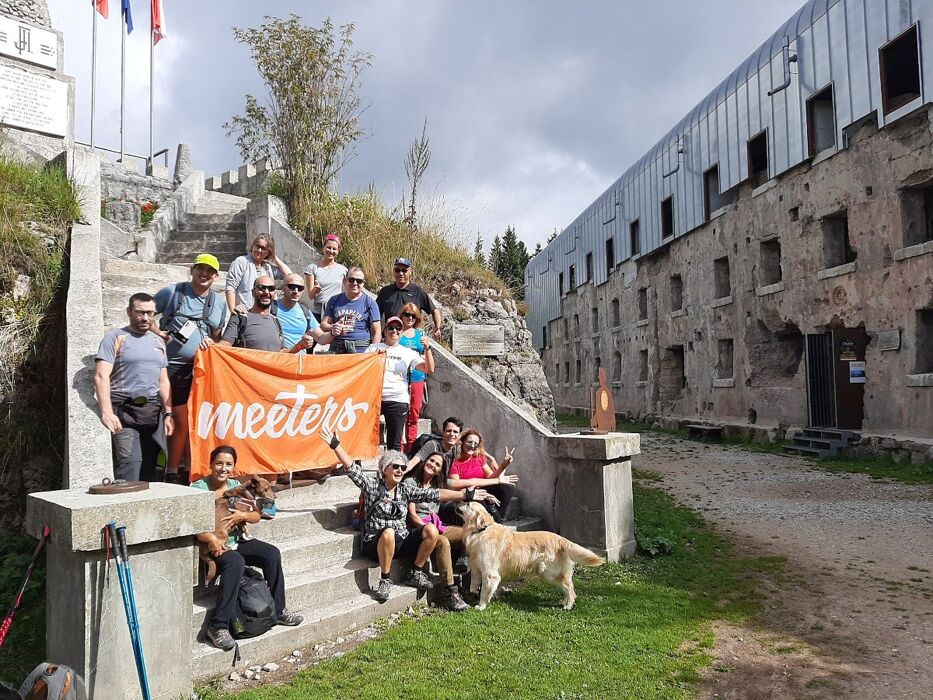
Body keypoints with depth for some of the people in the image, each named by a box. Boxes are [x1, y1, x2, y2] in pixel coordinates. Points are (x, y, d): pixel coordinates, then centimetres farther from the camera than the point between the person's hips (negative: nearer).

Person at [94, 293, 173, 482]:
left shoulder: (158, 341, 19)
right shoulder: (115, 337, 2)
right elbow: (101, 377, -8)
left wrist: (168, 413, 10)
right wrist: (106, 412, -20)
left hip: (153, 412, 5)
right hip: (125, 411, -5)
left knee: (149, 469, 4)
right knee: (129, 467, -15)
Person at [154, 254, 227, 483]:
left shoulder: (220, 302, 13)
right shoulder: (172, 292, 0)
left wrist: (210, 342, -2)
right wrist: (157, 332, -11)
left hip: (201, 368, 5)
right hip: (173, 367, -5)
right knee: (181, 422, -6)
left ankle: (187, 471, 22)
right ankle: (172, 473, 7)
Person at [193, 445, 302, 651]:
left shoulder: (236, 486, 8)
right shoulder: (199, 488, -9)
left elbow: (256, 516, 9)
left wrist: (243, 515, -14)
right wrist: (210, 538, -36)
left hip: (235, 541, 6)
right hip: (211, 547, -6)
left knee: (272, 553, -13)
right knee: (236, 562, -35)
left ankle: (277, 611, 1)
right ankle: (218, 626, -27)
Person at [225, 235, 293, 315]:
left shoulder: (269, 268, 16)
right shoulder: (241, 262, 1)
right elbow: (230, 287, -7)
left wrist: (275, 258, 9)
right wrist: (233, 309, -20)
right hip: (244, 313, -4)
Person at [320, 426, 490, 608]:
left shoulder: (405, 490, 9)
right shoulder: (373, 486, -1)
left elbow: (435, 494, 6)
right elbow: (352, 468, -13)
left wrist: (466, 495, 2)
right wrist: (335, 445, -25)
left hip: (402, 543, 4)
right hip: (377, 545, -4)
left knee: (431, 529, -19)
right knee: (389, 532, -38)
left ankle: (416, 574, -2)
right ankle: (385, 580, -17)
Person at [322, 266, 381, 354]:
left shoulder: (370, 303, 10)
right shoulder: (334, 300, 18)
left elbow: (377, 331, 6)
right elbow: (323, 324, 16)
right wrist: (332, 328, -7)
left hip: (361, 349, -1)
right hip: (336, 349, 2)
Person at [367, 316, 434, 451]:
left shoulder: (408, 353, 12)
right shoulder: (374, 348, 14)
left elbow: (429, 369, 4)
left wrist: (427, 349, -8)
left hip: (398, 401, 0)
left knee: (394, 443, 3)